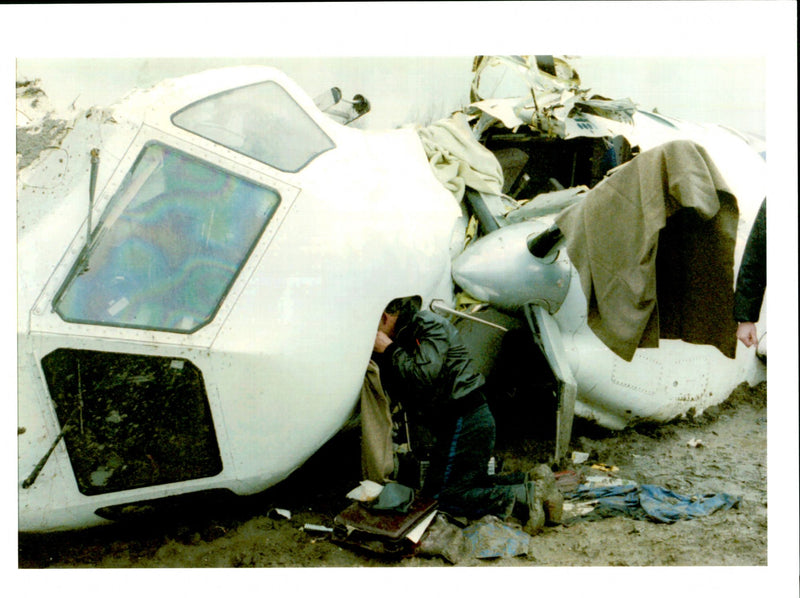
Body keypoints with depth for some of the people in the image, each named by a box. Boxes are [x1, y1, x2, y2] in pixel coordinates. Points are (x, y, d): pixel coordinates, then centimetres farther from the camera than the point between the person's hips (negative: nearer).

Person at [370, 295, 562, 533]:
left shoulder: (430, 325, -12)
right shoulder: (406, 335, 16)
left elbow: (424, 377, -26)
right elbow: (399, 393, 17)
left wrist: (391, 350, -14)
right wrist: (382, 357, 7)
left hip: (464, 422, -10)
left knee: (440, 496, -7)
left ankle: (525, 497, -13)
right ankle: (532, 480, 9)